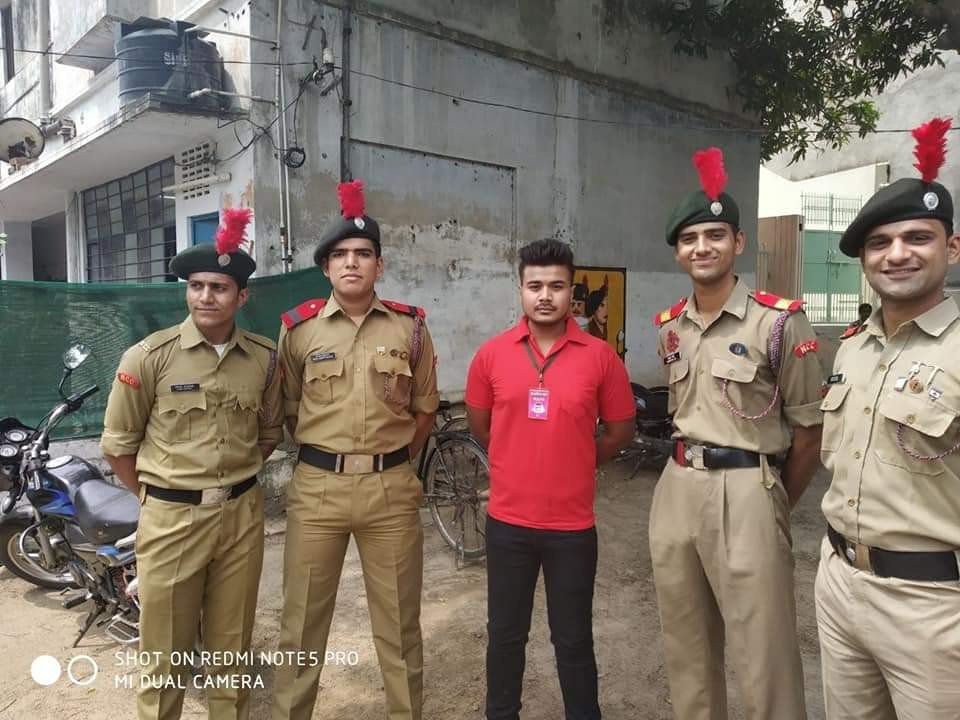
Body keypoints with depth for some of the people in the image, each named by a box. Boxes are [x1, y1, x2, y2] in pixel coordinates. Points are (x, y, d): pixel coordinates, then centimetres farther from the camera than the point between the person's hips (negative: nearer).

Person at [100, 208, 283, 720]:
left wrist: (235, 482, 9)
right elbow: (118, 444, 0)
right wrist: (155, 498, 4)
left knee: (232, 649, 17)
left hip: (242, 516, 3)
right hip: (171, 519, -2)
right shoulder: (149, 356, -8)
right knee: (166, 656, 10)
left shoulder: (264, 357, 1)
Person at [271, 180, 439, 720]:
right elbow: (288, 409, 11)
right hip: (316, 488, 0)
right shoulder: (298, 328, 2)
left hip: (393, 489, 0)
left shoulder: (410, 327, 2)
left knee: (399, 621, 12)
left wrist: (395, 462, 9)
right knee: (303, 619, 11)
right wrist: (320, 456, 8)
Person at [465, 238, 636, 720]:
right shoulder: (491, 354, -3)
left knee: (574, 640, 14)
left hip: (573, 524, -1)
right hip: (508, 521, 1)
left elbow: (619, 433, 4)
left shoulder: (600, 356, -7)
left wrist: (572, 464, 8)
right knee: (505, 635, 17)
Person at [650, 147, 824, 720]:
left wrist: (776, 504, 6)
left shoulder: (781, 321, -8)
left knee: (764, 661, 2)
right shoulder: (670, 327, 8)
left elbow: (808, 431, -2)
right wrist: (691, 469, 16)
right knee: (686, 649, 18)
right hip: (677, 489, 6)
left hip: (745, 493, -6)